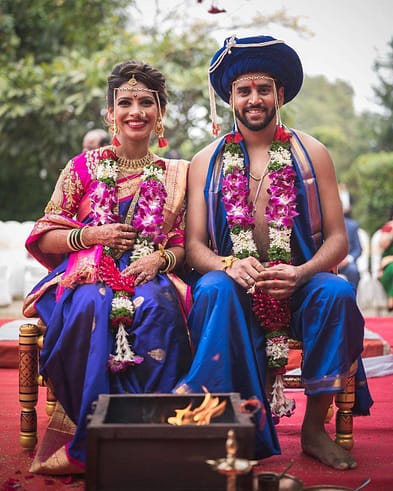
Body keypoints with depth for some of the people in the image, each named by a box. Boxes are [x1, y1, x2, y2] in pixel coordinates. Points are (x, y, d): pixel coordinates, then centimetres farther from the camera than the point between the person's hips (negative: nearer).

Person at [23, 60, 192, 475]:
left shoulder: (174, 174, 13)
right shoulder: (83, 167, 9)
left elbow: (182, 245, 13)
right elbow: (44, 237, 8)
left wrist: (161, 259, -9)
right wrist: (92, 235, -8)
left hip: (149, 277, 1)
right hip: (87, 275, -1)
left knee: (158, 306, -35)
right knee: (92, 308, -37)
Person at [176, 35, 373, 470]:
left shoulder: (312, 154, 7)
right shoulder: (206, 162, 8)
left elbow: (337, 238, 2)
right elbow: (193, 245, 3)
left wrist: (301, 273, -18)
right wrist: (229, 265, -19)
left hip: (298, 285, 1)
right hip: (234, 283, 0)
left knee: (337, 293, -30)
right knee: (213, 291, -33)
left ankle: (315, 426, -13)